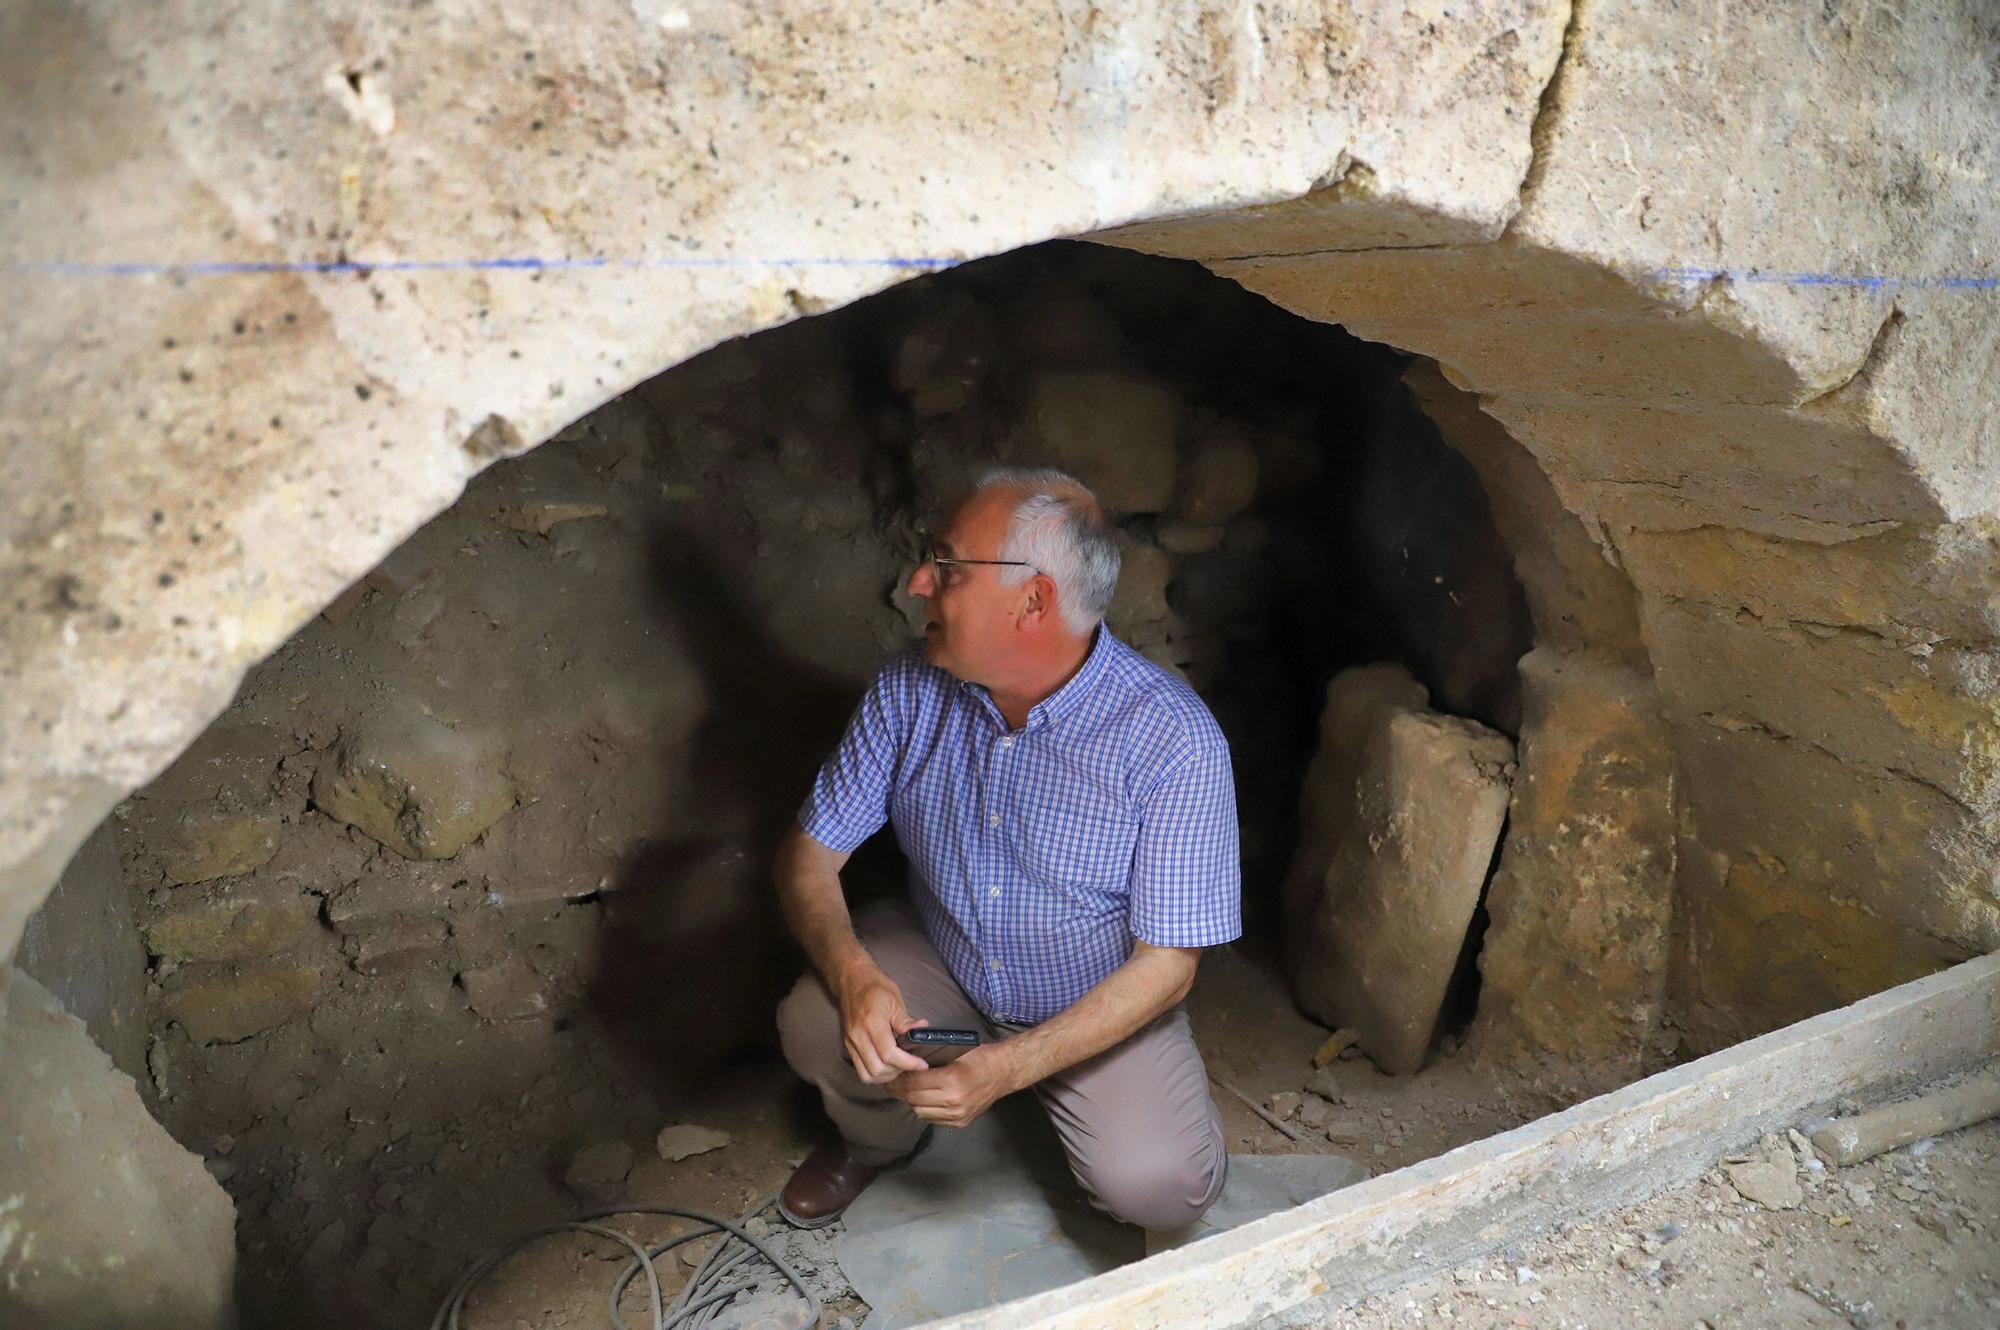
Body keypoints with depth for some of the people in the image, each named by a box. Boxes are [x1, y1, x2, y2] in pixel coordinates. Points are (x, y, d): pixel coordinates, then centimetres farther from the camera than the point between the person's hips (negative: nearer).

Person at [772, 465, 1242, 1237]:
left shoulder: (1173, 741, -27)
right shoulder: (911, 691, -14)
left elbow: (1166, 965, -23)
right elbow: (811, 851, -8)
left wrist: (1009, 1067, -31)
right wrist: (853, 973, -29)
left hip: (1099, 1005, -2)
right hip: (938, 961, 3)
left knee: (1159, 1188, -23)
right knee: (815, 1027, -24)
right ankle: (877, 1140, 12)